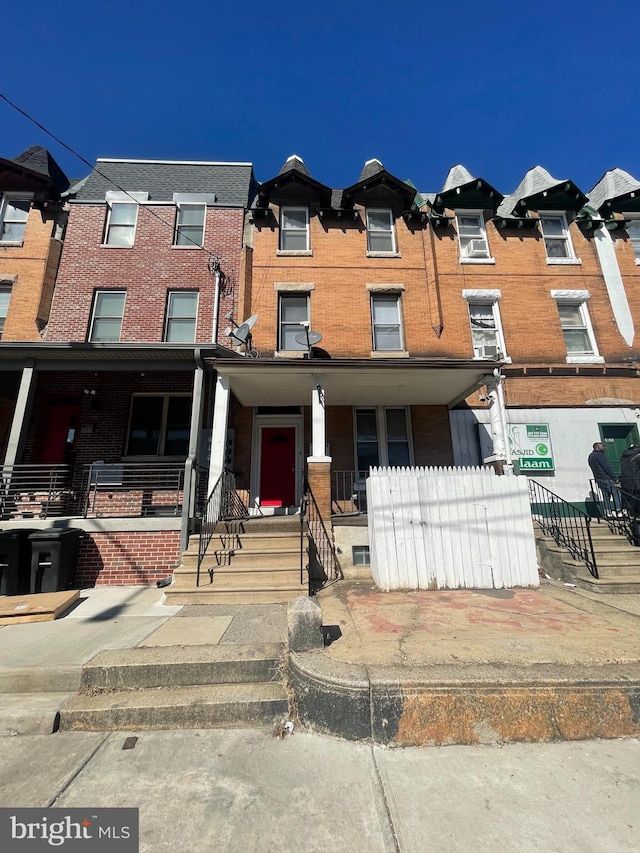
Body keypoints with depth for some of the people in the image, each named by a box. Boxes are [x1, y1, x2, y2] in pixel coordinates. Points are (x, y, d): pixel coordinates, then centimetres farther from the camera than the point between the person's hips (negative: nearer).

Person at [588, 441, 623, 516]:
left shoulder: (590, 457, 16)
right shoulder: (599, 455, -13)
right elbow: (607, 467, -14)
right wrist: (614, 478, -11)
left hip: (598, 479, 8)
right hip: (606, 478, -8)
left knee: (606, 496, 11)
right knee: (616, 494, -1)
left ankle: (607, 513, 10)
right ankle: (619, 511, 0)